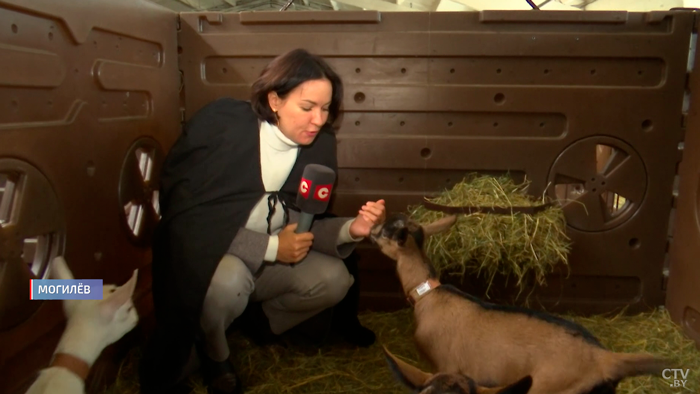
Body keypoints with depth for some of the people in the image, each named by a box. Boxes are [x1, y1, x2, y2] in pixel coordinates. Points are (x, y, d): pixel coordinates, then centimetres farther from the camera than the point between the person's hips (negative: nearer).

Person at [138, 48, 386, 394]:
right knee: (229, 280, -36)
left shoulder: (319, 145, -9)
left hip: (269, 261, 5)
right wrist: (270, 246, -26)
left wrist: (350, 229, -25)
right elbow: (185, 210, -22)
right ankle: (213, 352, -1)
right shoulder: (221, 123, -21)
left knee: (335, 279, -15)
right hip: (201, 258, -4)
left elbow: (306, 224, -2)